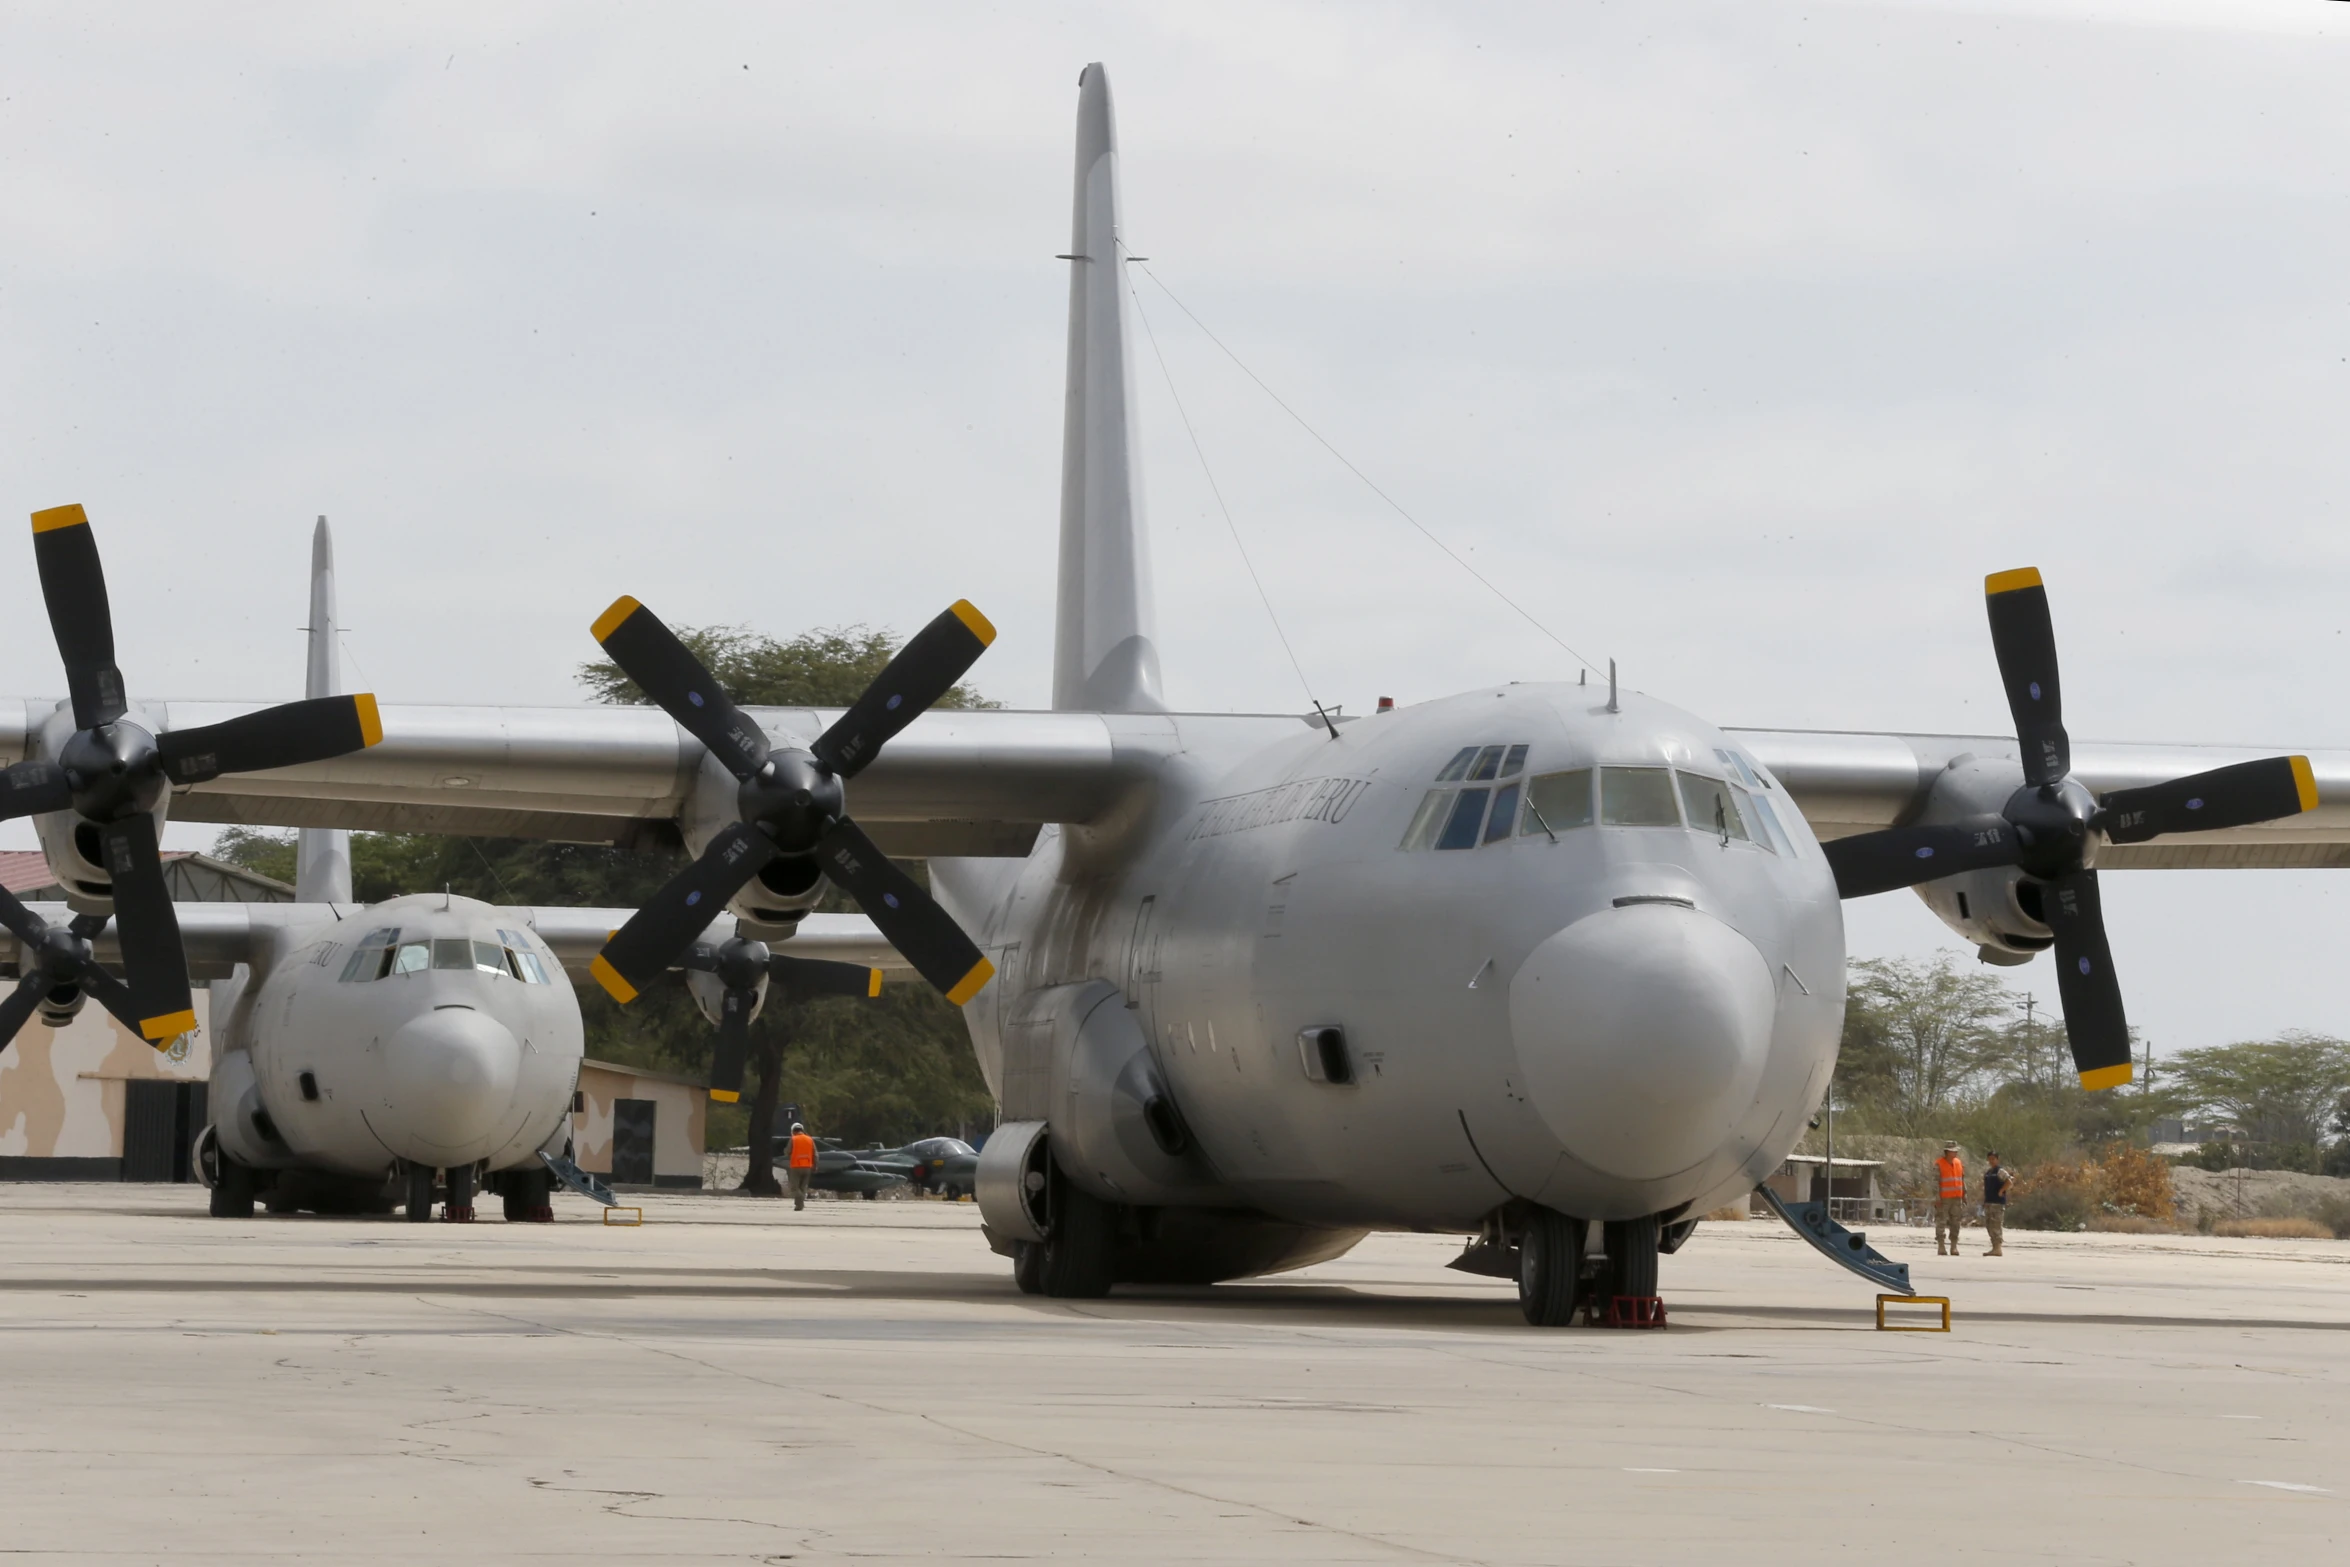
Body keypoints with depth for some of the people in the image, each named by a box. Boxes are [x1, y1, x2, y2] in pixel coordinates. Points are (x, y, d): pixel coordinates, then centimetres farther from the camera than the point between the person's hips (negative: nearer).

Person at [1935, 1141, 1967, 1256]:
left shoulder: (1959, 1163, 12)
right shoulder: (1938, 1164, -6)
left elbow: (1962, 1180, 18)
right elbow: (1935, 1182, -10)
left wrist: (1964, 1194, 13)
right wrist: (1937, 1198, -16)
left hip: (1957, 1198, 6)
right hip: (1944, 1199, -6)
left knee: (1955, 1223, 7)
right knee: (1941, 1222, -5)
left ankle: (1954, 1247, 13)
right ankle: (1940, 1247, -3)